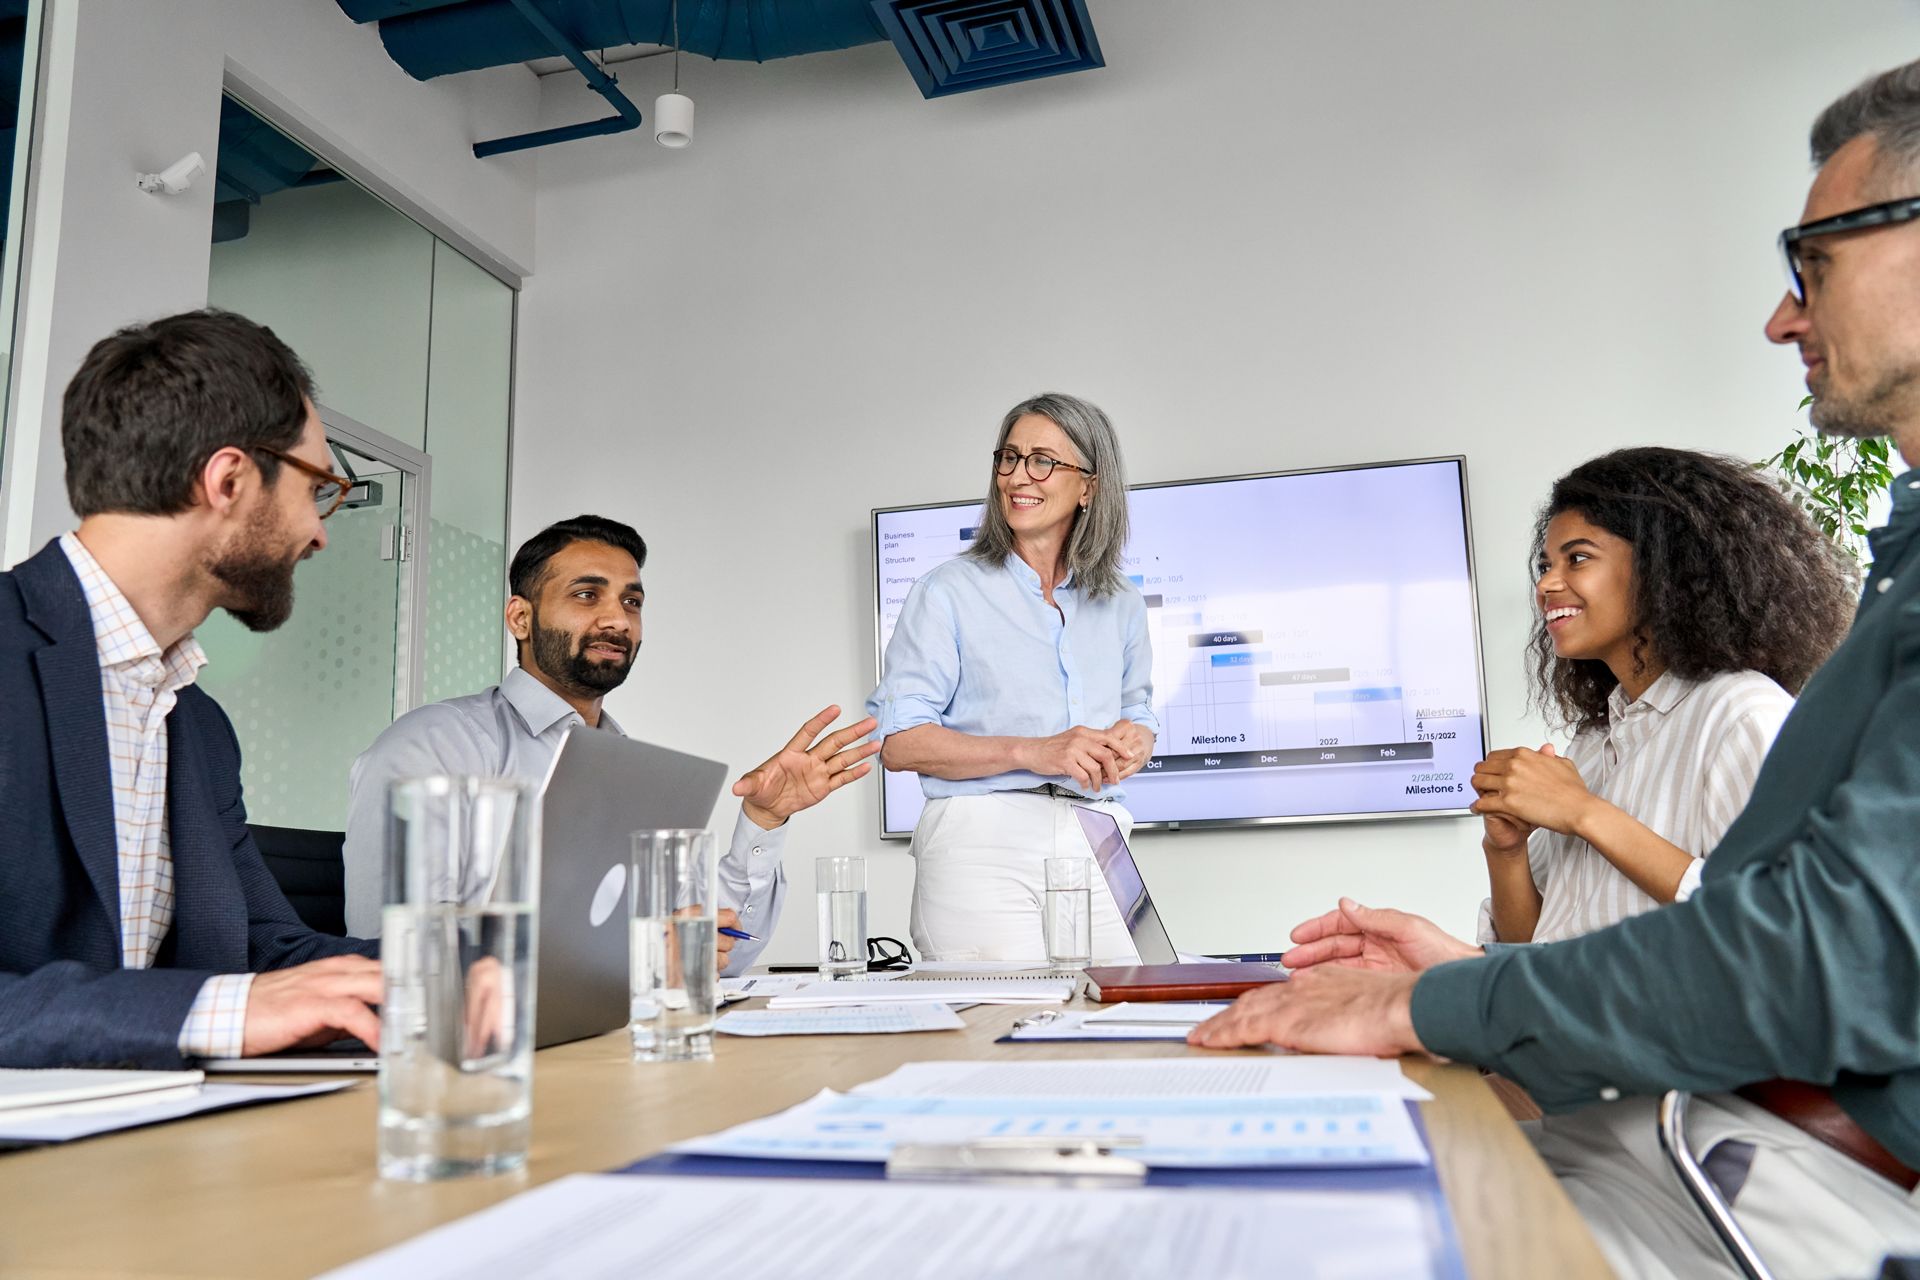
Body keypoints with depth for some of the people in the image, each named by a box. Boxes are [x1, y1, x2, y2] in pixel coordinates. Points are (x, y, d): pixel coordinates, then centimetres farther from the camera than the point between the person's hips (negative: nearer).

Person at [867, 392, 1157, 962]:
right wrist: (1031, 751, -15)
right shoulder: (949, 590, 3)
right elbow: (898, 742, -5)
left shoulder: (1121, 605, 17)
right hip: (983, 843, -4)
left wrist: (1136, 741, 2)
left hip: (1096, 846, 4)